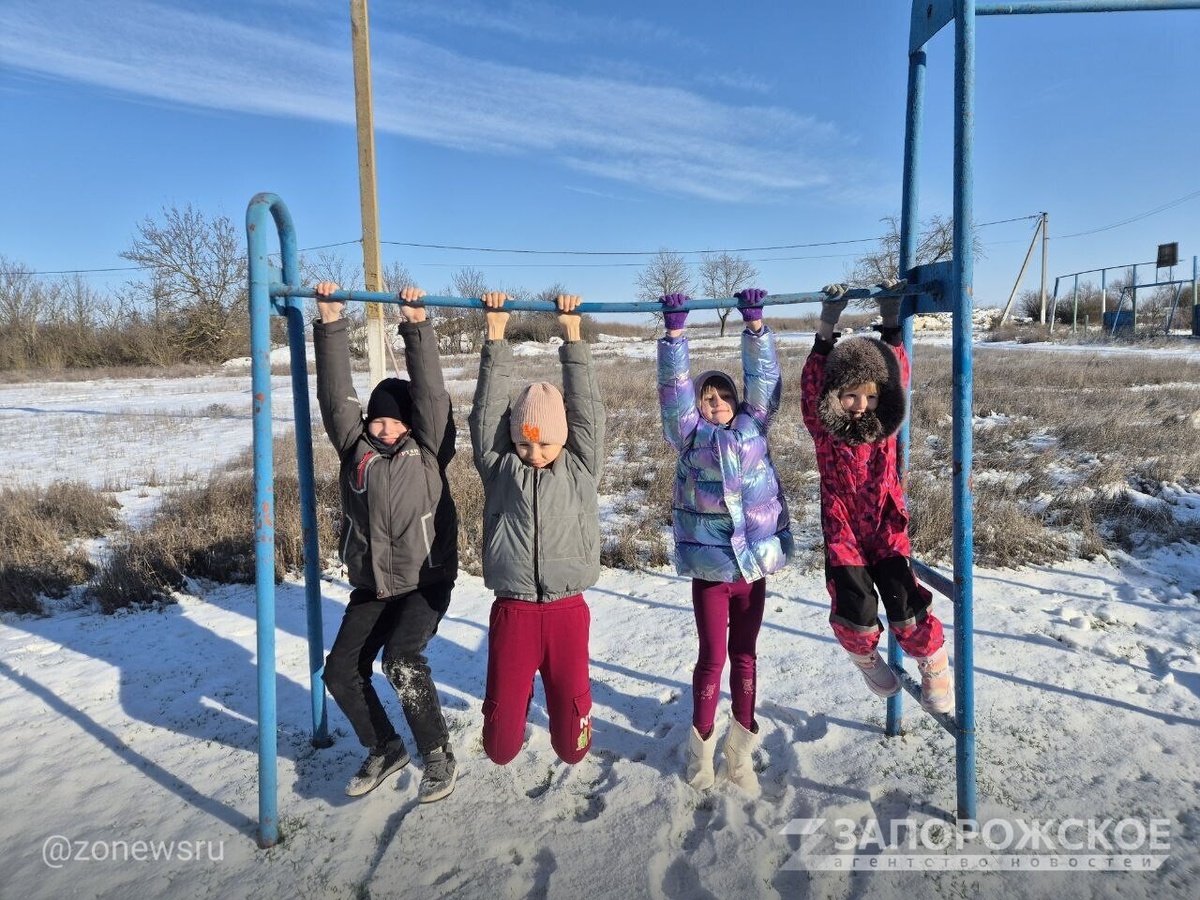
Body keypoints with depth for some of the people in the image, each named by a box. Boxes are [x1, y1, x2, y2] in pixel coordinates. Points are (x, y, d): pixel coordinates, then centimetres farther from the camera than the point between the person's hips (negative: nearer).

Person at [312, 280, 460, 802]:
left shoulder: (428, 448, -6)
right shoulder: (354, 447, 1)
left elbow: (431, 391, -17)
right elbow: (336, 394, -8)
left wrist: (417, 325, -23)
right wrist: (331, 323, -15)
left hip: (425, 582, -4)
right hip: (371, 587, 5)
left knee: (401, 661, -24)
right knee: (340, 671, 0)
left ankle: (438, 755, -3)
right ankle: (384, 748, 25)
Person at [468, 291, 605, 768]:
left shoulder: (581, 467, 5)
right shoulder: (500, 466, 4)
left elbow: (586, 408, 0)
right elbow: (487, 411, -1)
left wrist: (573, 337, -2)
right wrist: (496, 339, -5)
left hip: (567, 610, 0)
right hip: (512, 611, 0)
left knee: (571, 727, 8)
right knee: (501, 744, 6)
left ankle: (572, 746, 45)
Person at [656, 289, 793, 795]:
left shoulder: (753, 427, 6)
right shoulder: (690, 435, -1)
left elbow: (763, 377, 0)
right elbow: (674, 386, -9)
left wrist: (755, 324, -7)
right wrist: (674, 330, -15)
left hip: (754, 565, 3)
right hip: (709, 569, -2)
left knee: (744, 657, 14)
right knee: (712, 658, 7)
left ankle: (740, 748, 28)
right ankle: (701, 745, 27)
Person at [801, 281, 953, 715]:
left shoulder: (887, 421, -5)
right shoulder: (822, 425, -10)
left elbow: (898, 370, -2)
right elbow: (812, 380, -18)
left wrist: (890, 321, -4)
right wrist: (827, 326, -19)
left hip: (887, 525, 1)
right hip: (843, 530, -1)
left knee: (904, 603, -8)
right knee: (855, 609, -10)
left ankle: (934, 666, 19)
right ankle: (866, 658, 24)